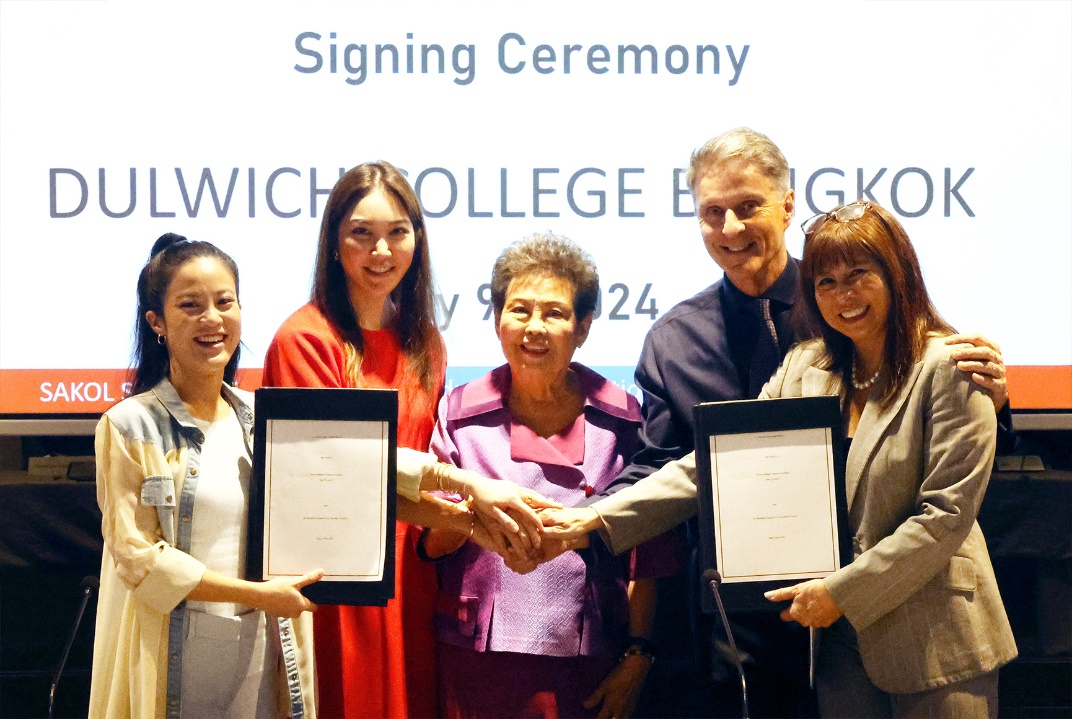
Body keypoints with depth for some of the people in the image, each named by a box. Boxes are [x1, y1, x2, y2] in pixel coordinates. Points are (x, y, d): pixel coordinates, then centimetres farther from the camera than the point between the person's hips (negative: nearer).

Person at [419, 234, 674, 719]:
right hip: (478, 660, 1)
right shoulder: (461, 414, 5)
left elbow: (648, 553, 4)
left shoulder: (621, 419, 3)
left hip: (589, 664, 0)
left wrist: (637, 658, -1)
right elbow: (432, 544, 5)